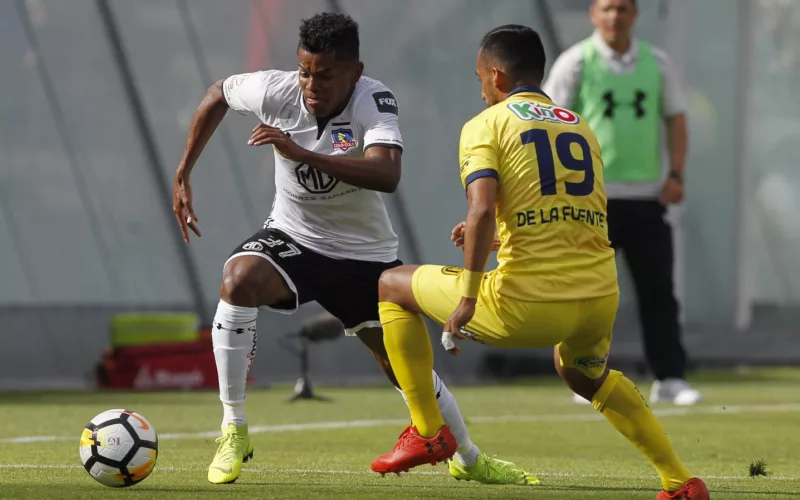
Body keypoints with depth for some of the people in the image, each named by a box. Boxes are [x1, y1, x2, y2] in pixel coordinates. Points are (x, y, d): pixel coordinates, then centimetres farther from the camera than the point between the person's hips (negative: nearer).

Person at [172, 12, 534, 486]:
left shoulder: (375, 100, -27)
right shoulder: (275, 91, -19)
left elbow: (387, 175, -44)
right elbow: (218, 94, 4)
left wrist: (301, 154, -48)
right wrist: (183, 176, 4)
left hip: (365, 254, -1)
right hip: (292, 238, 1)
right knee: (239, 279, -32)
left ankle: (469, 459, 34)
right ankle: (234, 431, -21)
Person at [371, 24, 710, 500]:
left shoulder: (486, 125, 2)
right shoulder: (582, 127, 19)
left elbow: (482, 211, -16)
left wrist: (466, 298, -14)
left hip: (527, 307, -6)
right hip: (600, 296, 6)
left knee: (392, 286, 16)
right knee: (584, 372, 40)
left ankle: (429, 432, 15)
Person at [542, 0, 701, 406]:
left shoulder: (657, 63, 10)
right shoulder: (575, 63, -1)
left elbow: (676, 118, 14)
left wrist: (675, 174, 1)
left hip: (646, 195, 3)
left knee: (658, 289, 0)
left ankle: (669, 378, 3)